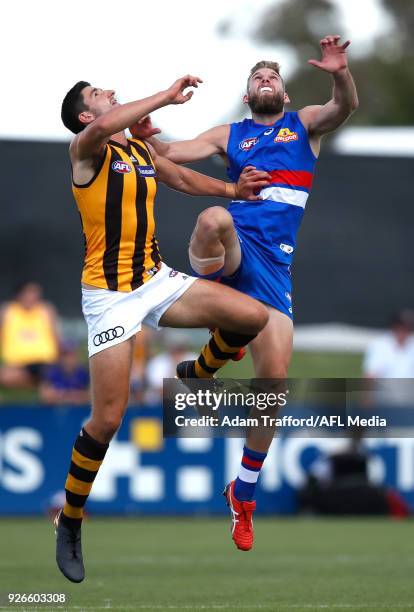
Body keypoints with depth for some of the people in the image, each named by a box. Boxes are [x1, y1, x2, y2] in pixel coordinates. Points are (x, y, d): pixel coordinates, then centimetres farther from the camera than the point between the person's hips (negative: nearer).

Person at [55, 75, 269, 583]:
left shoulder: (142, 151, 13)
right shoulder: (86, 149, -9)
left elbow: (183, 179, 32)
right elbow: (102, 128, -33)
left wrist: (233, 190, 23)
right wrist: (167, 97, -28)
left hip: (156, 280, 6)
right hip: (109, 294, -6)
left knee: (253, 317, -13)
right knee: (107, 420, -9)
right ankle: (69, 523, 9)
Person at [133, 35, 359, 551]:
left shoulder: (304, 123, 17)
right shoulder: (230, 135, 19)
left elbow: (345, 108, -3)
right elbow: (171, 154, 12)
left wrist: (341, 74, -25)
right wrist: (147, 138, -11)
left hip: (273, 264, 1)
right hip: (227, 249, -1)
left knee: (274, 378, -5)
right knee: (214, 219, -41)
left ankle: (243, 495, 13)